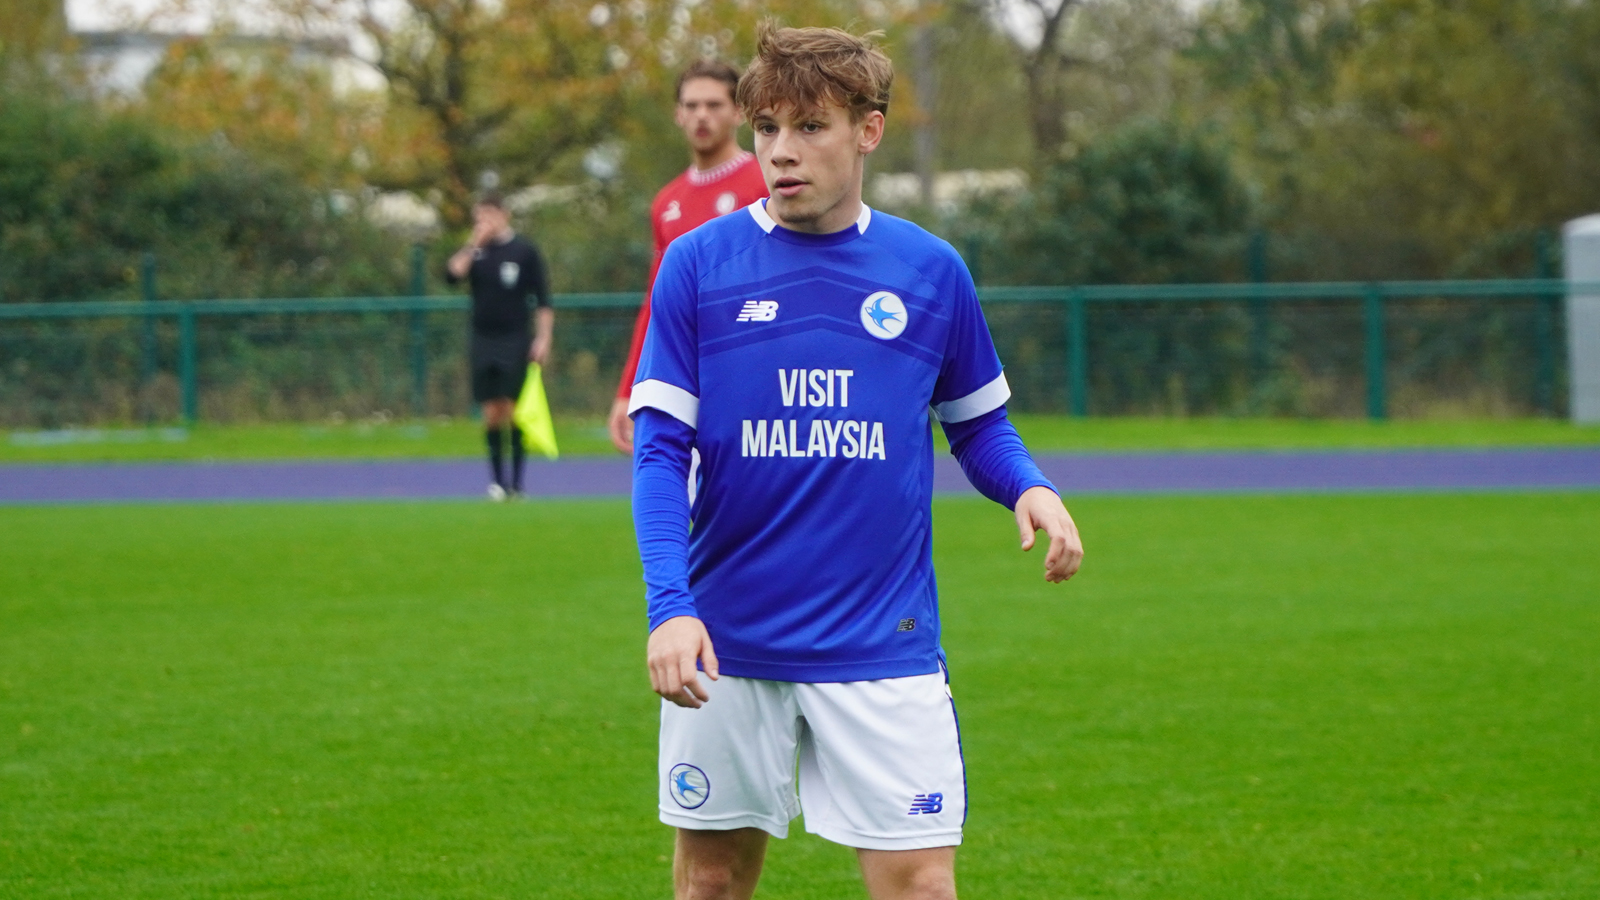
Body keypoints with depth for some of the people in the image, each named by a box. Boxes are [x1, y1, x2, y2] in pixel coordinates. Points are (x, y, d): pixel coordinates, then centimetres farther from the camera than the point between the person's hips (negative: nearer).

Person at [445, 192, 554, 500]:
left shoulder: (524, 250, 0)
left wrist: (543, 337, -7)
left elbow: (543, 299, 0)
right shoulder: (474, 251, 8)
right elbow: (452, 275, -10)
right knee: (492, 412, 1)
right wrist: (474, 245, -13)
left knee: (515, 410, -6)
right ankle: (497, 481, 8)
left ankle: (516, 483, -1)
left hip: (516, 341, -3)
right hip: (483, 341, 3)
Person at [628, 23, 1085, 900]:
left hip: (883, 646, 0)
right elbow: (660, 449, -4)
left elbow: (977, 423, 15)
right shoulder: (698, 263, -1)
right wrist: (669, 605, -17)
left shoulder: (931, 271, 3)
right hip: (726, 646, 0)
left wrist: (1027, 485, -8)